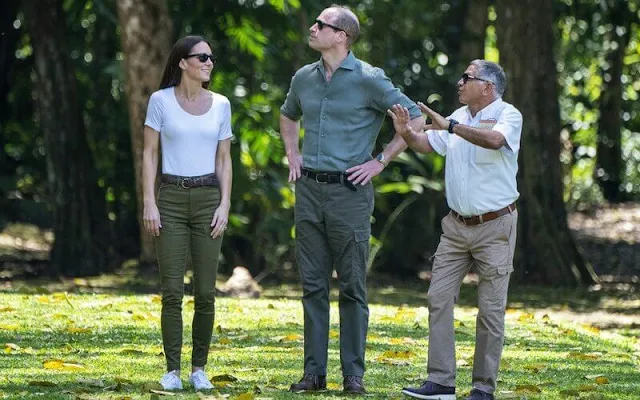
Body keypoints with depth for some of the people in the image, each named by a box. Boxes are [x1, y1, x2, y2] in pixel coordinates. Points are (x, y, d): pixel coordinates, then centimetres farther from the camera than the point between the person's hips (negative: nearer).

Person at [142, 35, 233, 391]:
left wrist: (224, 206, -3)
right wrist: (149, 203, -9)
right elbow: (150, 154, -1)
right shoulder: (161, 101, -2)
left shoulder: (220, 105, 5)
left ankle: (199, 369, 10)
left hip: (208, 199, 2)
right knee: (172, 292, -6)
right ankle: (173, 371, 2)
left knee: (205, 293, -1)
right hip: (171, 199, -2)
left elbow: (224, 160, 7)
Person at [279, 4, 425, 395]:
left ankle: (354, 374, 3)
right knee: (313, 285, 6)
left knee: (352, 287, -1)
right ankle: (314, 371, 10)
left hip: (349, 192, -5)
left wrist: (381, 162, -7)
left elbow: (416, 119, -5)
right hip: (309, 190, 5)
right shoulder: (304, 78, 10)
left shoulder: (369, 80, -8)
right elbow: (288, 116, 32)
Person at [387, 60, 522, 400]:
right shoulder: (460, 117, 12)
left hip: (494, 225, -7)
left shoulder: (508, 116, -9)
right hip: (457, 224, 7)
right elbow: (427, 144, 15)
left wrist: (450, 126, -36)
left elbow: (494, 139, -30)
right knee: (439, 298, -1)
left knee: (491, 308, -2)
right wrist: (406, 133, -7)